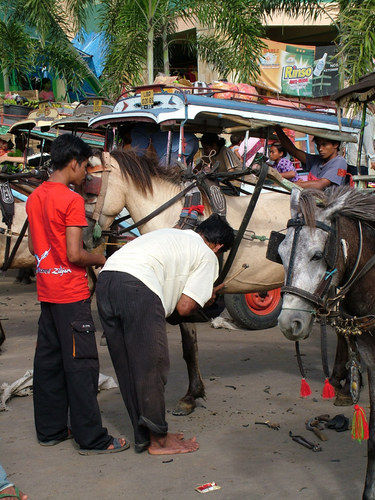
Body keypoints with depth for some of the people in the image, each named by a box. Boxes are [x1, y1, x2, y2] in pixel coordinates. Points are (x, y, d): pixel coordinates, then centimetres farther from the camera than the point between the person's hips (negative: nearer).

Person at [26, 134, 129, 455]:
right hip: (71, 294, -8)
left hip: (46, 292, 8)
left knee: (49, 360, 13)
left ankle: (50, 430, 23)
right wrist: (100, 259, -4)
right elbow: (75, 254, -20)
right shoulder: (71, 200, -16)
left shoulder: (35, 197, 9)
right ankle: (92, 438, 3)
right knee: (81, 365, -3)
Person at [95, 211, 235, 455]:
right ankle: (158, 441, 16)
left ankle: (144, 436, 26)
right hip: (137, 288, -8)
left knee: (128, 367, 15)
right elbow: (184, 308, 6)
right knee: (152, 368, 5)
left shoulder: (169, 232, 34)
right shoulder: (207, 256, 13)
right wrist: (206, 298, 27)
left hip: (105, 279, 8)